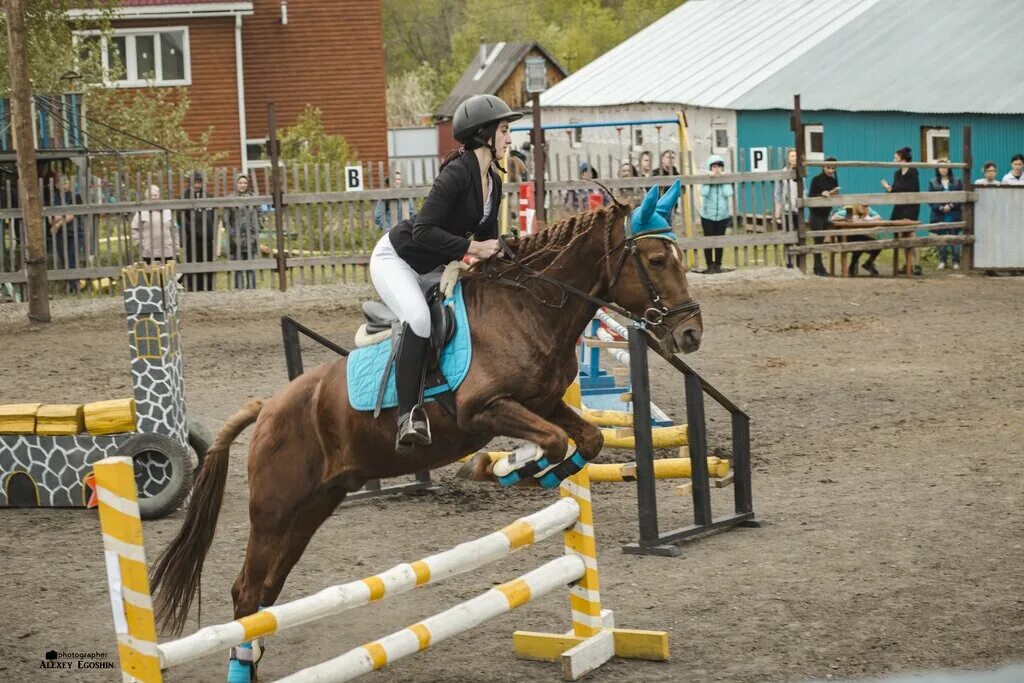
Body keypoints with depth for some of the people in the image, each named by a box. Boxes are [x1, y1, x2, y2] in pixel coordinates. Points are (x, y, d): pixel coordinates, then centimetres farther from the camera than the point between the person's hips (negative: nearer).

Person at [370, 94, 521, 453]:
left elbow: (487, 238, 12)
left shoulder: (493, 181, 3)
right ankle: (409, 415, -32)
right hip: (396, 258, -9)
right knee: (419, 316, -33)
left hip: (432, 268, 10)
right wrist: (469, 247, -30)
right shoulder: (458, 171, -25)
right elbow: (423, 231, -30)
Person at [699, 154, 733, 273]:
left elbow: (729, 195, -5)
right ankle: (710, 265, 9)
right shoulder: (706, 180, -2)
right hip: (707, 216, -1)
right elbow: (703, 194, -18)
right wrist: (710, 180, -19)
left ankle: (718, 265, 16)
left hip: (722, 216, 1)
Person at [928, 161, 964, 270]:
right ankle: (942, 261, 10)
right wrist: (941, 208, -14)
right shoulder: (933, 183, 6)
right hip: (939, 215, 0)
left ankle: (956, 262, 4)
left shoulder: (957, 182, 7)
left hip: (954, 215, 0)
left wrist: (951, 205, -13)